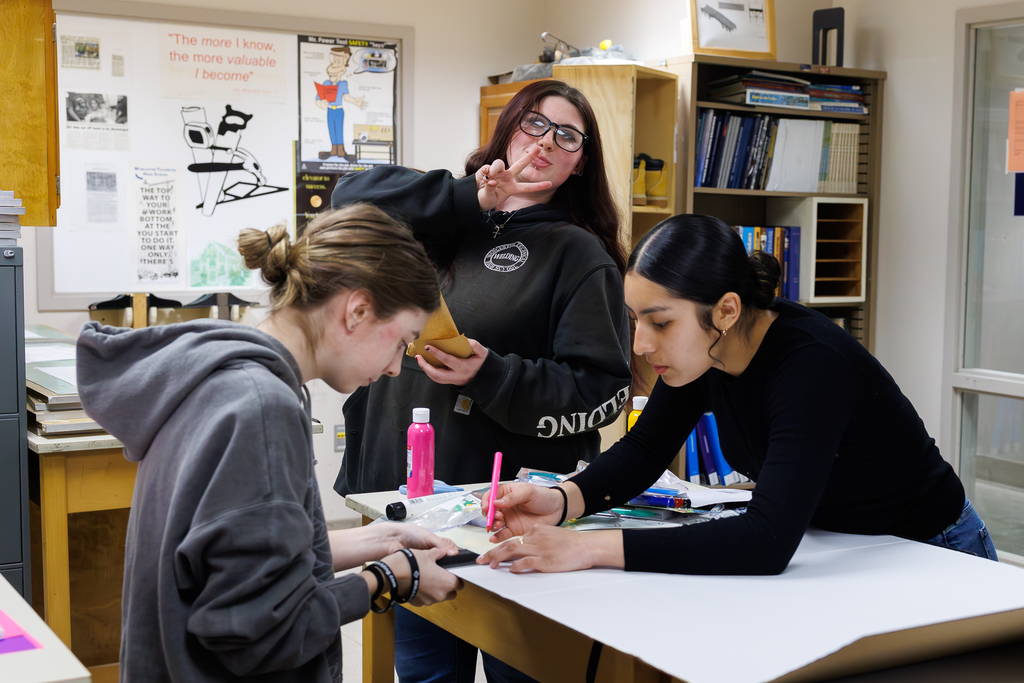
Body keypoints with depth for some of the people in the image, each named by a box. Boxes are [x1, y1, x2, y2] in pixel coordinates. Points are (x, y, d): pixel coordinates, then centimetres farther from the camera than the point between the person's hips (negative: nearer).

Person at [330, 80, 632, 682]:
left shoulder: (579, 255, -1)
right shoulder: (443, 222, 12)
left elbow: (604, 391, -8)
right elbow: (354, 197, -2)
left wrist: (490, 376, -21)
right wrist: (469, 200, -9)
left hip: (508, 512, -4)